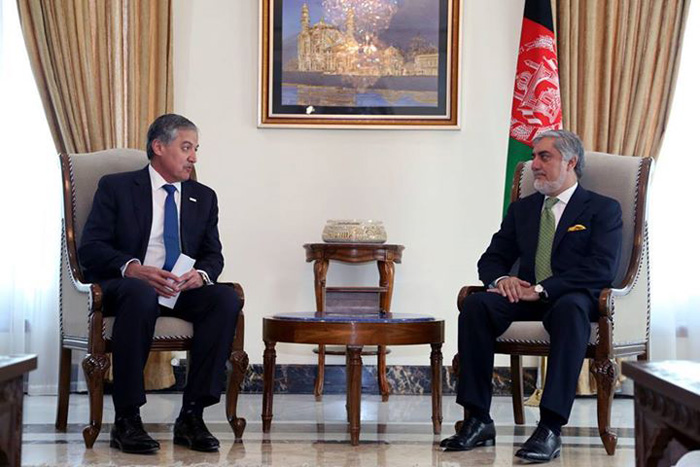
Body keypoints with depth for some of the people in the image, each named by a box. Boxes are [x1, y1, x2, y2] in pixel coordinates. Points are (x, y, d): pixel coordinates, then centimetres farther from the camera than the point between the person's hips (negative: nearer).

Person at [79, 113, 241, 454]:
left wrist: (201, 274, -12)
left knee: (227, 299, -27)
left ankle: (191, 416, -25)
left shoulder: (203, 197, 20)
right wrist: (133, 268, -23)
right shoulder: (116, 187, 6)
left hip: (183, 289, 4)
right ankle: (126, 420, -33)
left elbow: (213, 255, 14)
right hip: (126, 285, -4)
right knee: (141, 295, -40)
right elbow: (90, 249, -4)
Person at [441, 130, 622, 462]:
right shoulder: (521, 209, 24)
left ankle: (550, 428, -43)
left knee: (570, 309, -40)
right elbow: (492, 258, 20)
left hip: (571, 299, -4)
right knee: (475, 304, -26)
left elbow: (602, 268, -9)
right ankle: (478, 421, -26)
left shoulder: (603, 209, 7)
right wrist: (501, 278, -7)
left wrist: (542, 289, -19)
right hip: (526, 297, 4)